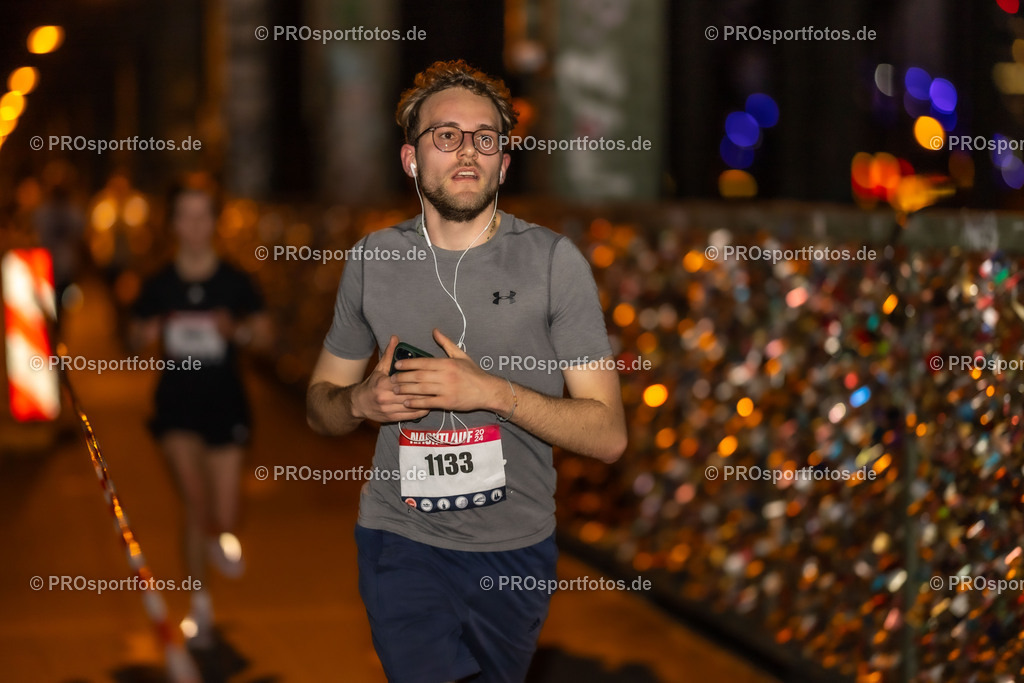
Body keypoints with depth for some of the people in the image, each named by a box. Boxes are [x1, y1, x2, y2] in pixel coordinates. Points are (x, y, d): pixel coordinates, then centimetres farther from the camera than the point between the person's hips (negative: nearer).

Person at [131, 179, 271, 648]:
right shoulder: (159, 286, -1)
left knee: (223, 518, -2)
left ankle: (220, 538, 38)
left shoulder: (234, 282, -4)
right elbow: (137, 336, 9)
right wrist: (146, 336, -14)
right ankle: (199, 600, 4)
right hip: (177, 403, 0)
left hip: (224, 402, 0)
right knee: (195, 500, -16)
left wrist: (237, 330, -19)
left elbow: (263, 332, 2)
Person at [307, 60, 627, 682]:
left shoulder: (553, 261, -6)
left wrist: (493, 392, -22)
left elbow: (609, 436, -9)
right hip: (401, 542, 1)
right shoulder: (375, 259, 2)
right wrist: (361, 400, -10)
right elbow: (320, 404, 13)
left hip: (514, 546, 0)